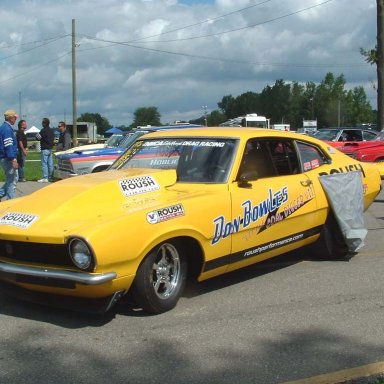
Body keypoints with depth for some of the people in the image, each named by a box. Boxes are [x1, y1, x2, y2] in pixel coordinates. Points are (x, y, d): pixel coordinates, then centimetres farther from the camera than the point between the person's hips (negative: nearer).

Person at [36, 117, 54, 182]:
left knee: (44, 163, -6)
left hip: (45, 149, -8)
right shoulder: (51, 130, 13)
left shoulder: (43, 130, -14)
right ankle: (50, 177, 13)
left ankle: (45, 178, -9)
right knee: (50, 164, 9)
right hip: (50, 148, 8)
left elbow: (37, 137, -13)